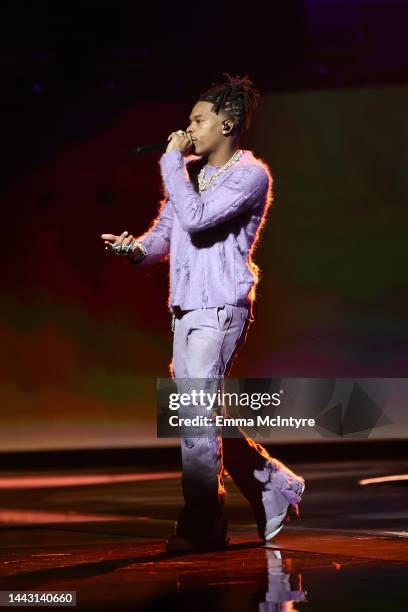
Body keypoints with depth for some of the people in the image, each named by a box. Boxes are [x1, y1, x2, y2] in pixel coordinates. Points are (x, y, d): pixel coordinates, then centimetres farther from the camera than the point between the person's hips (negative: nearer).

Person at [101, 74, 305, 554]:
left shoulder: (251, 175, -7)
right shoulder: (190, 171, 17)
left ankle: (202, 525, -6)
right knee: (205, 418, 12)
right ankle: (275, 487, 27)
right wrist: (137, 248, -6)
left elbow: (195, 218, -21)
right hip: (184, 309, 9)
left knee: (196, 411, -13)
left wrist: (172, 161, -12)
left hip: (221, 307, -8)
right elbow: (165, 230, 15)